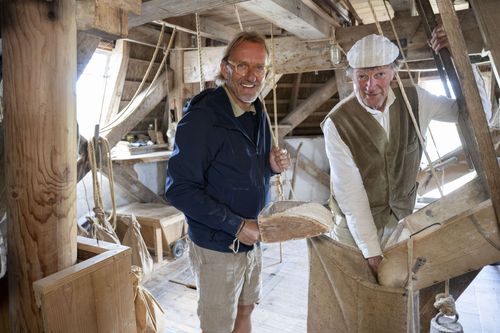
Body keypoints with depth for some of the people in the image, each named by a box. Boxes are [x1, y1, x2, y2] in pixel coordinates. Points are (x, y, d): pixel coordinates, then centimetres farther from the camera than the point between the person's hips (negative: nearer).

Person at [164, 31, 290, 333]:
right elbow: (179, 189, -23)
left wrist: (272, 166, -7)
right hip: (217, 248, -7)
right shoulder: (202, 118, -22)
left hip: (252, 241, 7)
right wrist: (236, 226, -23)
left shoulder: (258, 114, 4)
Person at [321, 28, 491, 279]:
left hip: (403, 219, 4)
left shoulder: (413, 100, -10)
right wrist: (372, 253, -20)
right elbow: (350, 192, -23)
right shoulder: (337, 124, -23)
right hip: (355, 227, -3)